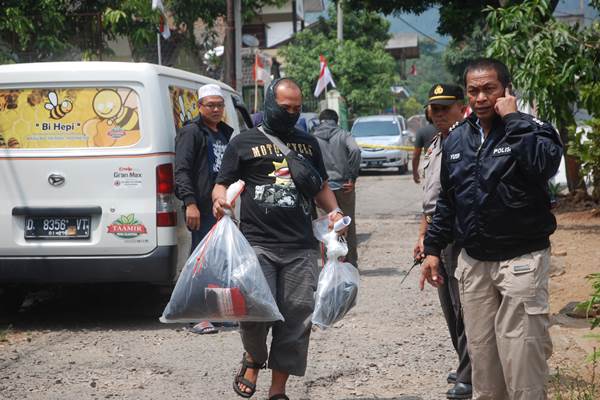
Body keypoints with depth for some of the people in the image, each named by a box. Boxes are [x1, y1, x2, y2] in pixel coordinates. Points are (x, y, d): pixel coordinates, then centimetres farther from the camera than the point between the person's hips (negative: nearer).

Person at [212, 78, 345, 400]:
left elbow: (321, 186, 28)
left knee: (298, 315, 0)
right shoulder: (244, 143, 9)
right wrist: (220, 198, -16)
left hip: (300, 246, 4)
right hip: (257, 242, -3)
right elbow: (222, 184, 7)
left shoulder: (308, 144, 20)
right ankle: (253, 358, 13)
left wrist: (333, 210, 8)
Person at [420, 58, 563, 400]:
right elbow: (447, 201, 20)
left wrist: (513, 119, -20)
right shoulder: (457, 139, 11)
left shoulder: (531, 129, -5)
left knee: (522, 359, -8)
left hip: (521, 260, -5)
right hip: (473, 263, 5)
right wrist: (433, 249, 16)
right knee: (481, 354, 11)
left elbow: (546, 165, -28)